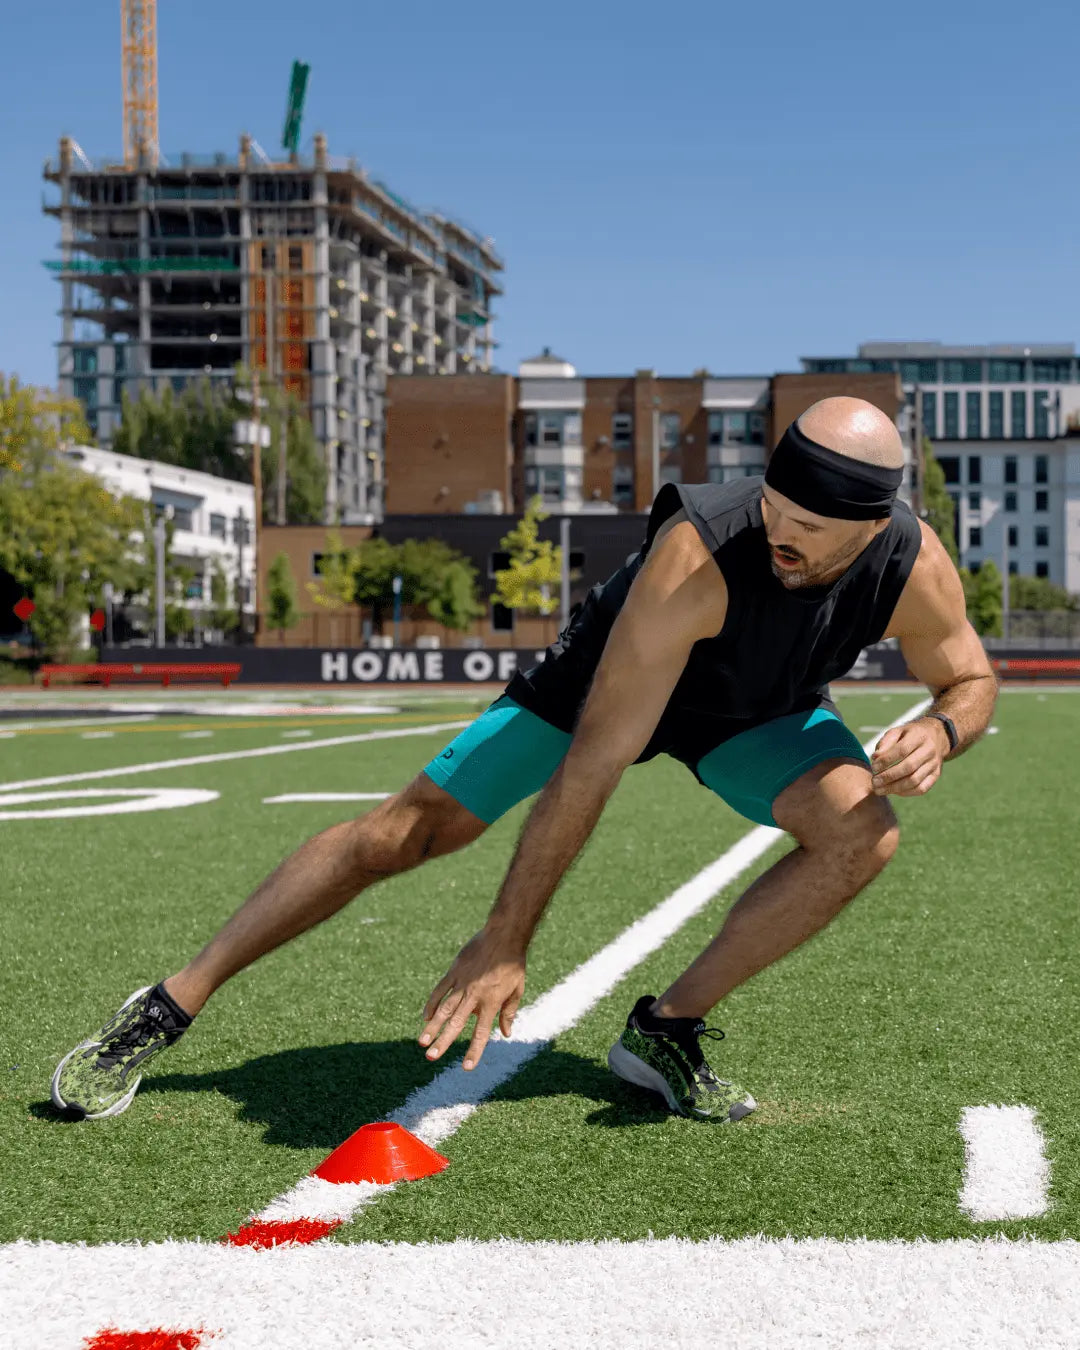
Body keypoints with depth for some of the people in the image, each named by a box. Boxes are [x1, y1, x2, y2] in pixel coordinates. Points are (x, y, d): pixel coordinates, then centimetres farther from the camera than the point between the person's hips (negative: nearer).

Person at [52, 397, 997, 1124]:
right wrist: (505, 942, -38)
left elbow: (972, 678, -5)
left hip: (760, 712, 4)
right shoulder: (698, 556, -43)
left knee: (863, 834, -23)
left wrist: (942, 730, -31)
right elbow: (592, 764, -41)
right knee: (412, 827, -12)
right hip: (609, 675, -4)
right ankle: (164, 1012, 0)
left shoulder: (915, 569, -29)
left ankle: (668, 1030, -7)